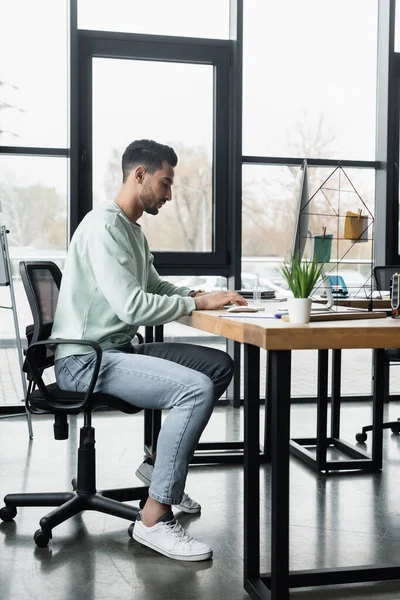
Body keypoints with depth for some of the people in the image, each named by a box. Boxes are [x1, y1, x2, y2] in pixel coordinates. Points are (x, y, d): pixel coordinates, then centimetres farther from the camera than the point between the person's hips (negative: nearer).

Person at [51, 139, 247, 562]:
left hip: (119, 349, 10)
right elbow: (133, 306, -25)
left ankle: (161, 464, 16)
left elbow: (154, 286, 23)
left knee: (219, 366, 9)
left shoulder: (131, 229, 16)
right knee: (197, 388, -27)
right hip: (83, 360, -10)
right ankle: (154, 519, -19)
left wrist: (202, 294, 5)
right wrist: (200, 303, -16)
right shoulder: (104, 226, -16)